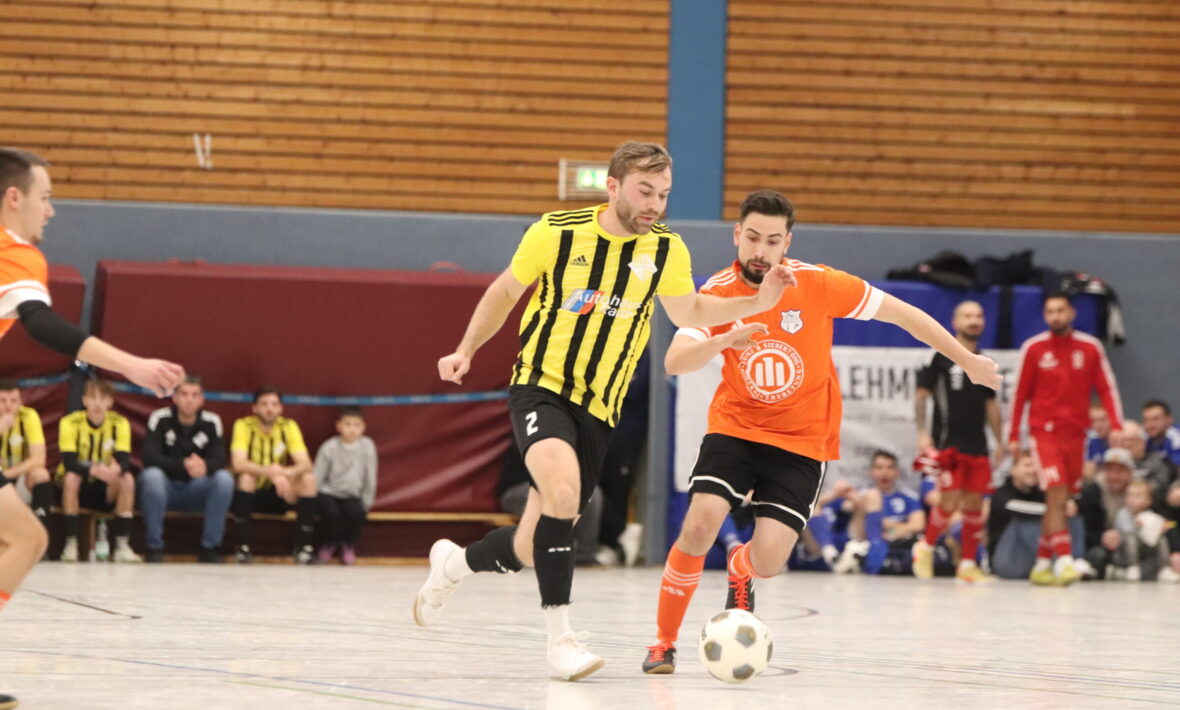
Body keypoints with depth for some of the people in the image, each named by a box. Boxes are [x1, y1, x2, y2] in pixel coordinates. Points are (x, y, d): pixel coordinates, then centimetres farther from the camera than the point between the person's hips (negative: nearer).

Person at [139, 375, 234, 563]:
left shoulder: (212, 422, -4)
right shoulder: (160, 419, -11)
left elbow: (219, 460, -13)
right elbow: (149, 458, -22)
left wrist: (205, 466, -39)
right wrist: (183, 465, -39)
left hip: (195, 490, 2)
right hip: (166, 488, -2)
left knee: (225, 478, -26)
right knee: (151, 475, -35)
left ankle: (209, 547, -16)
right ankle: (154, 547, -23)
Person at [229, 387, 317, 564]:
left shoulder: (289, 427, -7)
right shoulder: (244, 426, -17)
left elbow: (306, 465, -18)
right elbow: (238, 464, -32)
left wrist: (285, 473, -41)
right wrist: (272, 473, -47)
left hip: (277, 493, 3)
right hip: (249, 492, -3)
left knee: (309, 479, -22)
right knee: (246, 477, -35)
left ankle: (303, 547, -16)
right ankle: (243, 548, -28)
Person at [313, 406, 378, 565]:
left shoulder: (367, 446, -4)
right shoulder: (329, 447, -9)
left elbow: (370, 479, 3)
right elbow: (317, 477, -3)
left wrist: (366, 503, 2)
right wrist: (313, 501, -6)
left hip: (352, 496, 2)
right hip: (328, 493, -1)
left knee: (357, 513, -30)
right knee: (331, 512, -33)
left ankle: (348, 544, 3)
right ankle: (330, 543, 3)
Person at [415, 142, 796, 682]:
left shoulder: (666, 250, -2)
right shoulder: (556, 233, -9)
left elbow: (687, 312, 15)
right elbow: (506, 291, 8)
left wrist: (758, 302, 1)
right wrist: (466, 349, 3)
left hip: (598, 410, 4)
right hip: (541, 388, -4)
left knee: (532, 549, 6)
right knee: (563, 486, -33)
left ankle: (453, 563, 39)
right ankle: (559, 635, -25)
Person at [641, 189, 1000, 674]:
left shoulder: (817, 284, -13)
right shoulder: (717, 294, -12)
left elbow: (901, 313, -3)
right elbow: (674, 363, -24)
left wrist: (967, 360, 3)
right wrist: (724, 340, -44)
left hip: (802, 441, 0)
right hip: (735, 427, 0)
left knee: (768, 560, -12)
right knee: (698, 528, -21)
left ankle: (740, 572, 28)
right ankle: (664, 642, -2)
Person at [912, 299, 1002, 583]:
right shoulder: (942, 357, -1)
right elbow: (921, 394, -1)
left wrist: (999, 441, 15)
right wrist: (922, 432, -10)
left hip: (977, 445, 5)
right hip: (948, 441, -5)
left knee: (974, 504, 2)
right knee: (950, 501, -13)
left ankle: (968, 564, 8)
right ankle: (926, 547, 11)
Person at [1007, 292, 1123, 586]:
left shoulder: (1090, 348, 5)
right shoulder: (1033, 348, 1)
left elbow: (1107, 388, 5)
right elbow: (1020, 394, 5)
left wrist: (1116, 426, -8)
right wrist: (1013, 436, 3)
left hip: (1075, 433, 3)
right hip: (1044, 431, -3)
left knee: (1059, 500, 6)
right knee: (1056, 496, -16)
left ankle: (1042, 565, 15)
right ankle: (1063, 560, -23)